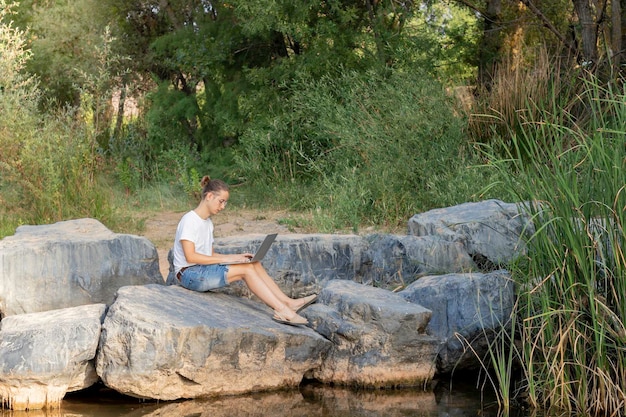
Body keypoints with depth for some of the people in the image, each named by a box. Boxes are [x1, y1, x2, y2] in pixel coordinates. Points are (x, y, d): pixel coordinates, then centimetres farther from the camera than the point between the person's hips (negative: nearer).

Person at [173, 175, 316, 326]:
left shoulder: (208, 222, 18)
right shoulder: (189, 220, -11)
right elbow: (190, 256, -20)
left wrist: (235, 257, -1)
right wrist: (227, 259, -19)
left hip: (204, 270, 9)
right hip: (189, 274, -9)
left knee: (255, 264, -8)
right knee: (246, 269, -22)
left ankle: (288, 303, -14)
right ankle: (283, 311, -27)